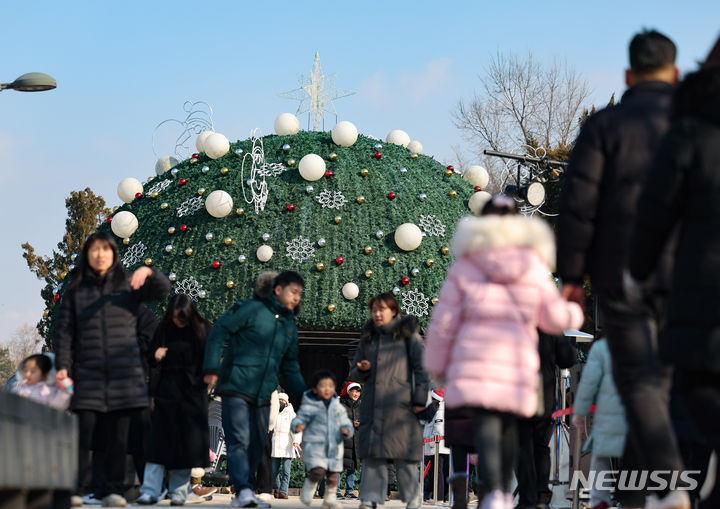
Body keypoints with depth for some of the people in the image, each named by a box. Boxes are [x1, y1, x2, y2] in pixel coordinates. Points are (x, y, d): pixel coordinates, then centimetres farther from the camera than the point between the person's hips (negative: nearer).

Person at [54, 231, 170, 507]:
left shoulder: (127, 286, 9)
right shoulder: (75, 290, 9)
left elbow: (162, 289, -4)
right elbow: (64, 331, 7)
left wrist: (148, 272, -24)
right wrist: (63, 366, -4)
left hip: (123, 372, 1)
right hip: (87, 373, -1)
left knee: (117, 435, 2)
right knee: (83, 432, -9)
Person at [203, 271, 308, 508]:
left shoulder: (289, 324, 16)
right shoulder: (252, 309, -5)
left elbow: (290, 365, 24)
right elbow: (218, 332, -8)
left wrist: (301, 394, 16)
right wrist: (212, 369, -15)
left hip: (263, 393, 7)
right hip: (237, 388, -7)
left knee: (256, 444, 8)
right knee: (239, 440, -13)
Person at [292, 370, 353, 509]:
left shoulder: (338, 407, 8)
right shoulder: (309, 407, -6)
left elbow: (345, 422, 13)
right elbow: (299, 419, -5)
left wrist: (347, 429, -10)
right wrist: (297, 426, -29)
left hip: (334, 447, 5)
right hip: (314, 445, -5)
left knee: (333, 476, 8)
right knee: (318, 471, -22)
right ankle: (309, 487, 8)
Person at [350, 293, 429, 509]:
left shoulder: (408, 334, 6)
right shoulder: (367, 337, 18)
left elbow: (421, 368, 2)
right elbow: (355, 375, 22)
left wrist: (420, 398, -6)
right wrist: (361, 370, -2)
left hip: (400, 404, -4)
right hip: (373, 405, 4)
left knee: (403, 454, -3)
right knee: (372, 453, -3)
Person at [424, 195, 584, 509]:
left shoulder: (464, 267, 6)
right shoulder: (535, 268, 10)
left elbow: (443, 322, 5)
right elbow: (555, 318, 11)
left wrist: (435, 363, 17)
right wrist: (574, 313, 35)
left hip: (474, 360, -2)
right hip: (518, 361, 2)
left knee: (485, 424, -12)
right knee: (508, 424, 18)